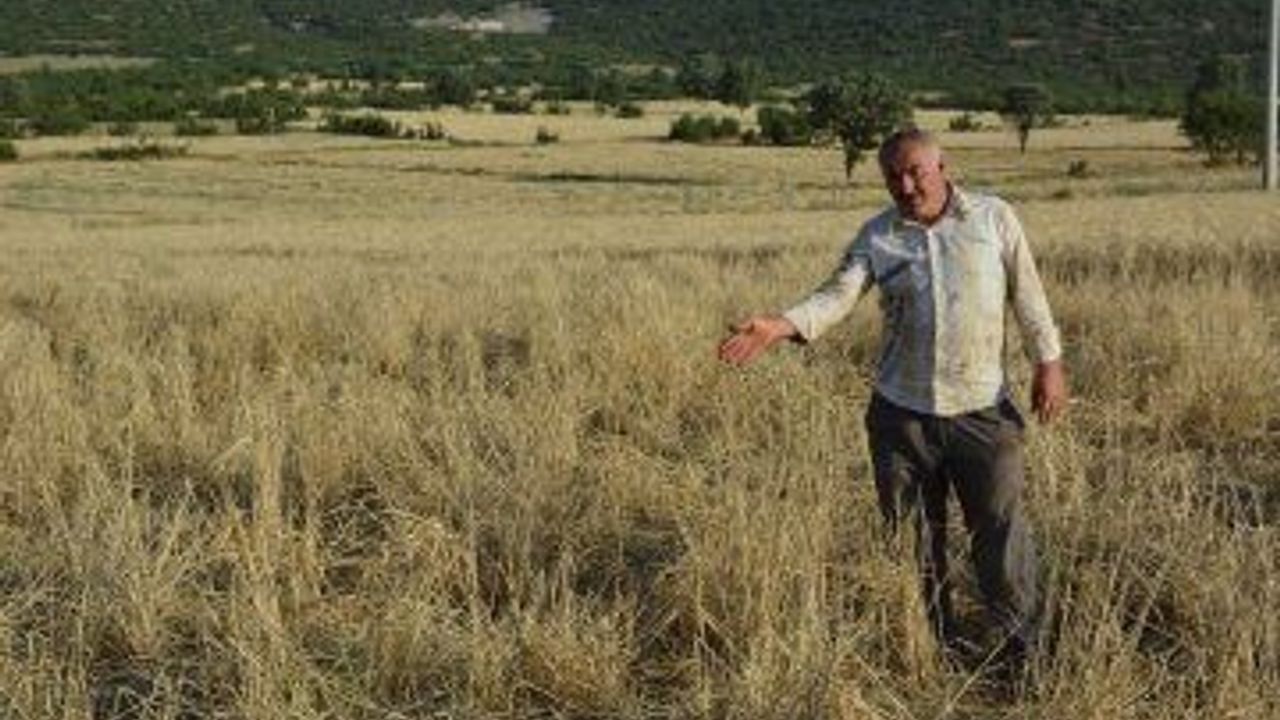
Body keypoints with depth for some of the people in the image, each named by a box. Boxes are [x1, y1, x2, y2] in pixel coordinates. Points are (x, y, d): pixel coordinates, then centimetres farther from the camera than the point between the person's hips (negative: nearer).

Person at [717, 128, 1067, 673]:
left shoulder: (993, 218, 2)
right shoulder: (877, 236, 2)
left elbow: (1027, 294, 6)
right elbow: (839, 293, -11)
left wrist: (1048, 363, 2)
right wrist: (780, 326, -28)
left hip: (983, 408, -2)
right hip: (901, 411, 2)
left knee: (1000, 525, -2)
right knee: (911, 535, 9)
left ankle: (1022, 645, 12)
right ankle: (934, 644, 25)